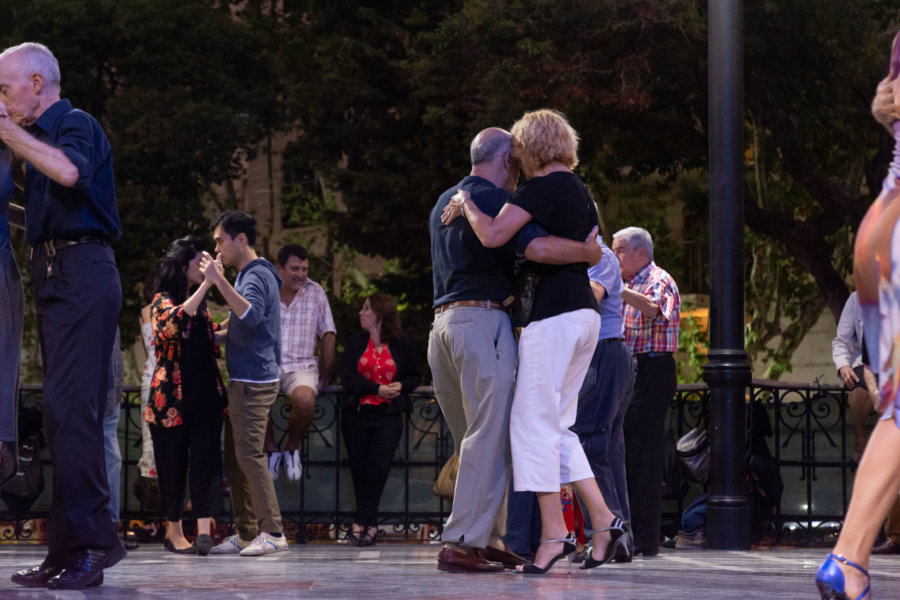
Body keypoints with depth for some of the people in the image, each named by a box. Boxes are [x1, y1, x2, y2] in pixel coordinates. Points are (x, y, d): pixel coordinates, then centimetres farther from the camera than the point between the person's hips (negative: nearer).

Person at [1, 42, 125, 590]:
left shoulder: (77, 125, -5)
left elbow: (68, 171, -28)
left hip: (81, 273, -10)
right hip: (54, 276, 10)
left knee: (69, 407, -17)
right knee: (65, 413, 9)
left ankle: (93, 540, -19)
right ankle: (71, 553, 12)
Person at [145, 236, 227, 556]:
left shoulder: (200, 301, 17)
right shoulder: (163, 301, -4)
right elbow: (176, 320, -27)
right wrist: (206, 284, -29)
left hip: (205, 394, 5)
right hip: (173, 395, -5)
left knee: (206, 458, -8)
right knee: (173, 462, 2)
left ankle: (204, 529, -16)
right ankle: (174, 532, 14)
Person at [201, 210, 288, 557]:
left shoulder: (256, 275, -11)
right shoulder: (250, 274, 22)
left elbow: (251, 315, -32)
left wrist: (219, 280, -32)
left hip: (253, 381, -11)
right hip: (245, 381, 11)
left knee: (249, 455, -13)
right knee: (235, 457, 10)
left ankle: (272, 532, -13)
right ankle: (246, 534, 11)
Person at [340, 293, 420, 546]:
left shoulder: (403, 345, 5)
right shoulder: (355, 343, 9)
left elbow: (415, 376, 13)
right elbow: (347, 376, -1)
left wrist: (401, 386, -9)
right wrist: (377, 389, -13)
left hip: (388, 416, -2)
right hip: (357, 414, 2)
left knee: (379, 466, -14)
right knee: (359, 468, 2)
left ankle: (361, 522, -7)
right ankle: (369, 524, 13)